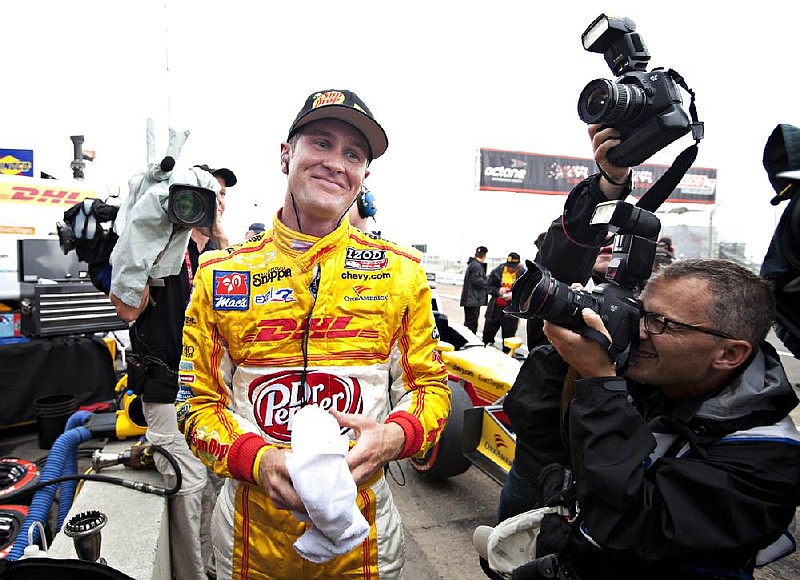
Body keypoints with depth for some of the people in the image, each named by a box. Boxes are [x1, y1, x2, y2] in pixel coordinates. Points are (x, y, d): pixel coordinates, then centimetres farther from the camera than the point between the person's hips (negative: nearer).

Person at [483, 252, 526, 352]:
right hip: (495, 308, 4)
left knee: (508, 335, 7)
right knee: (488, 332, 15)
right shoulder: (498, 271, -1)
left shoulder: (523, 274, -10)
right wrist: (498, 291, -14)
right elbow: (488, 286, 4)